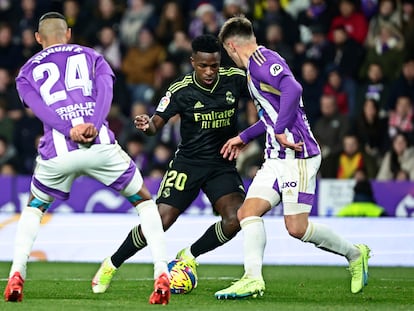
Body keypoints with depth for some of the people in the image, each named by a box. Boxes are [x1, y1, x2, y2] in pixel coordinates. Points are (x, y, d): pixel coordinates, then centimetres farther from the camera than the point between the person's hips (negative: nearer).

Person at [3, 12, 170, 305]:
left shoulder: (28, 72, 23)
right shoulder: (91, 56, 24)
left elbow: (40, 108, 1)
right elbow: (104, 91, 2)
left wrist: (70, 130, -12)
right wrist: (93, 126, -12)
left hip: (57, 152, 1)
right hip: (100, 146, -1)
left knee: (34, 208, 29)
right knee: (144, 201, 19)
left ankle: (17, 274, 12)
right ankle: (162, 273, 3)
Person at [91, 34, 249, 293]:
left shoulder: (234, 79, -7)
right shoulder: (181, 90, -12)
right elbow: (157, 124, -14)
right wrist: (146, 125, -38)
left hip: (223, 165, 2)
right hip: (188, 163, -2)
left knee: (235, 218, -21)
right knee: (160, 221, -12)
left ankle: (189, 257, 4)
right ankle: (111, 265, 10)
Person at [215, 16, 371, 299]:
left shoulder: (262, 59, -12)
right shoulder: (257, 64, 20)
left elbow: (293, 88, -30)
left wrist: (280, 131, -28)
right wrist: (244, 138, 39)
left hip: (297, 155, -10)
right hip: (277, 158, 10)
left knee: (297, 227, -9)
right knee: (248, 212, -4)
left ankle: (354, 254, 11)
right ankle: (253, 279, -13)